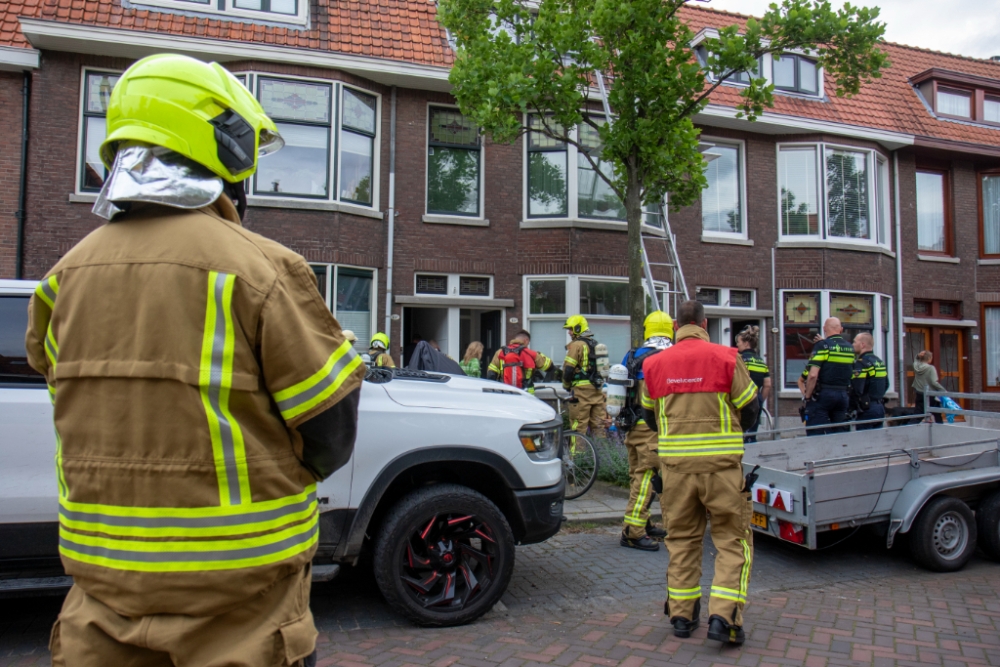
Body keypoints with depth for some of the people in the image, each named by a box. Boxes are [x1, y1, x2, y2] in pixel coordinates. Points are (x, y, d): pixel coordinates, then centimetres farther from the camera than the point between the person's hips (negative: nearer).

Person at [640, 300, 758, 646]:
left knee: (682, 538, 16)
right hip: (721, 461, -3)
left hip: (675, 461, 3)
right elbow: (749, 409, 2)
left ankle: (682, 614, 22)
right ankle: (723, 616, -1)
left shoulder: (655, 364, 4)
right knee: (733, 539, 8)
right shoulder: (726, 358, -6)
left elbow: (649, 414, 15)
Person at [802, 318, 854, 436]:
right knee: (838, 434, 12)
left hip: (823, 395, -6)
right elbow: (851, 374, 15)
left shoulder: (822, 346, -10)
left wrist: (807, 396, -8)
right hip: (843, 395, 6)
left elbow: (813, 375, -17)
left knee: (816, 435, -3)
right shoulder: (850, 348, 10)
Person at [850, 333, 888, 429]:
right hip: (880, 406, 9)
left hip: (867, 409, -9)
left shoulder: (861, 363, -15)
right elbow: (886, 385, 23)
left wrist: (852, 407, -10)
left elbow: (856, 390, -21)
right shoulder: (880, 361, 16)